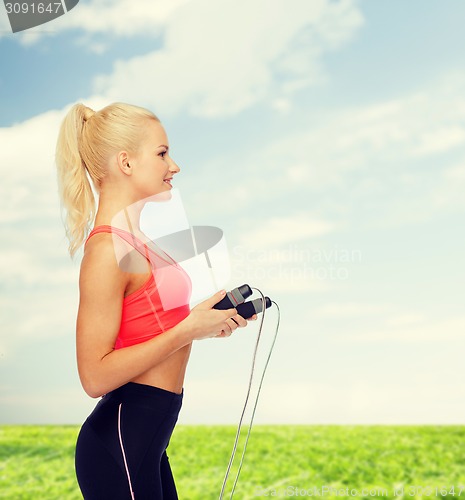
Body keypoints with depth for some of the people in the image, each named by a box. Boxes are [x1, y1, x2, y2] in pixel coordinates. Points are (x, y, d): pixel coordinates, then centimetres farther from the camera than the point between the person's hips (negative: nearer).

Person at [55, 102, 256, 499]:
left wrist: (208, 321, 4)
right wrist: (190, 328, -18)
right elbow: (95, 376, -22)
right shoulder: (107, 250, -19)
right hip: (120, 440, -9)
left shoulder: (130, 238, 9)